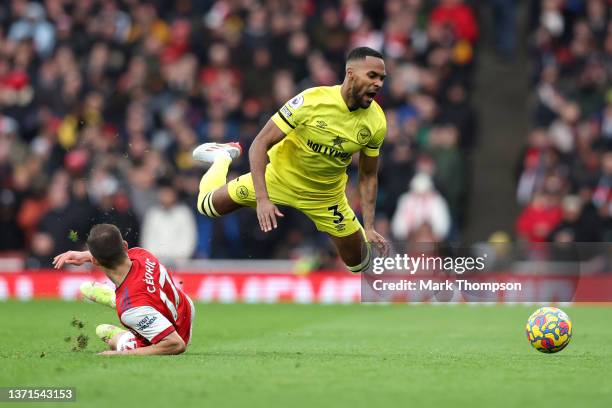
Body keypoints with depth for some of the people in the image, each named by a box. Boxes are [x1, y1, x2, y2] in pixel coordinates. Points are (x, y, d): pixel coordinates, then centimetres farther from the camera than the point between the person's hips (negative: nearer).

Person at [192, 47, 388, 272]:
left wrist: (369, 227, -12)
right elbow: (260, 144, -27)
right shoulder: (312, 100, -31)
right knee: (207, 205, 6)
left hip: (325, 198, 2)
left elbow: (368, 176, -4)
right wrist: (262, 199, -35)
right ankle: (224, 156, 37)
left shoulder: (376, 122, -19)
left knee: (358, 263, 6)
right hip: (279, 178, -2)